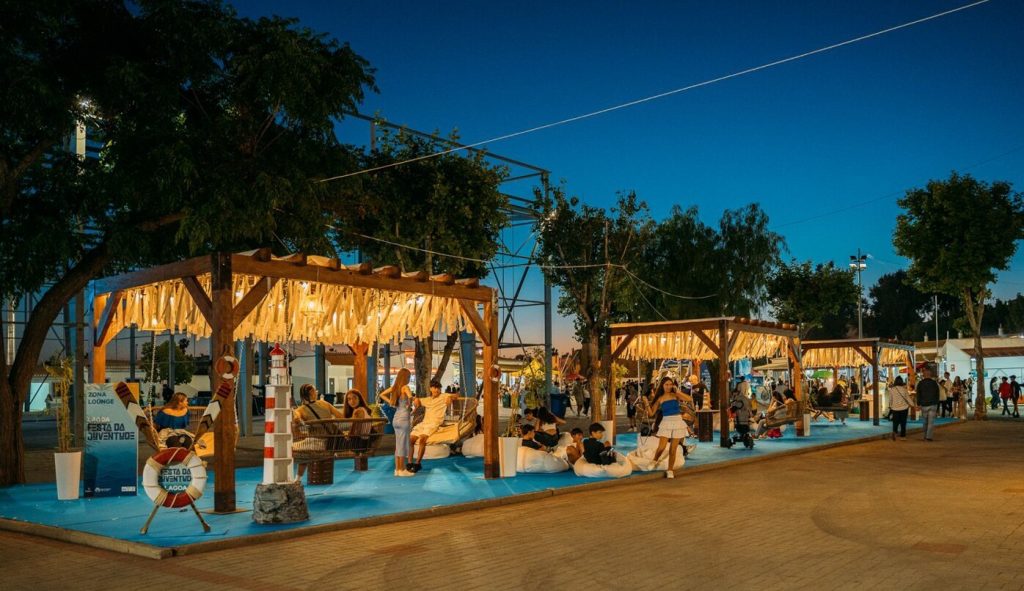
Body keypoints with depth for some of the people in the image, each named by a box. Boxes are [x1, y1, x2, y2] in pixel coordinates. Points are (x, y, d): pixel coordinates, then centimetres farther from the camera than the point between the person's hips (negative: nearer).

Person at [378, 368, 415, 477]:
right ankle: (402, 470, 3)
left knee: (398, 444, 13)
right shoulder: (405, 387, -13)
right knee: (403, 445, 0)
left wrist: (390, 403, 11)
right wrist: (409, 405, -14)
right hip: (404, 418, -7)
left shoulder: (394, 387, 8)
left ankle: (398, 468, 18)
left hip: (396, 418, 7)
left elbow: (382, 394, 17)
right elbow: (410, 396, -33)